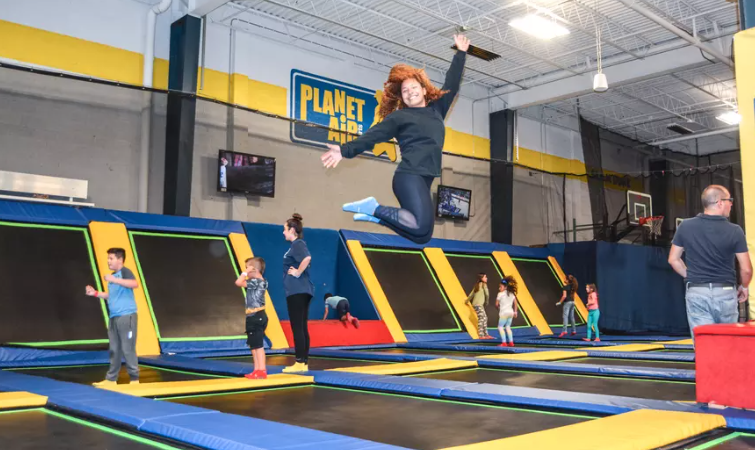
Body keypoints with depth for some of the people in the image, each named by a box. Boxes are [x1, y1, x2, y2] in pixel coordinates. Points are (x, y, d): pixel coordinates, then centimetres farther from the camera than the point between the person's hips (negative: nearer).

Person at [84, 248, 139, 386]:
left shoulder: (124, 271, -9)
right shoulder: (113, 275, 17)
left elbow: (135, 284, -29)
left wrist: (115, 280, -32)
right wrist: (95, 293, 17)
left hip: (126, 316, -9)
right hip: (114, 317, 9)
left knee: (127, 349, -6)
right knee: (114, 350, 12)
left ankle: (134, 379, 3)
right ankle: (111, 379, 19)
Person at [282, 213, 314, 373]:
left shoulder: (297, 244, -11)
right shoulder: (298, 244, 18)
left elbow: (307, 258, -30)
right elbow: (304, 260, 28)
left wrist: (297, 273, -19)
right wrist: (297, 271, 12)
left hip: (297, 291, -10)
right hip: (301, 290, 10)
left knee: (297, 328, -6)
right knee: (302, 328, 10)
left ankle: (300, 363, -4)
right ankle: (304, 363, 13)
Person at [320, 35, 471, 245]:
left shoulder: (436, 110, 23)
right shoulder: (399, 116, 8)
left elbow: (451, 84, 32)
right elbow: (373, 136, -1)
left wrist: (461, 53, 37)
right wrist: (346, 150, -13)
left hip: (425, 179, 7)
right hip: (409, 176, -7)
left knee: (422, 234, 0)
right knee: (422, 228, -25)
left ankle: (375, 215, 11)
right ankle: (374, 209, -11)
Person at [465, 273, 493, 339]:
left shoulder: (477, 285, 17)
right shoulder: (483, 284, -5)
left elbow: (471, 294, 18)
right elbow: (487, 294, -7)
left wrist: (467, 301, 26)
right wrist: (486, 302, 8)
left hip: (479, 305, 8)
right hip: (478, 305, -8)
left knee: (485, 318, 10)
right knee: (481, 319, -8)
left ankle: (486, 334, 11)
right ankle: (481, 335, -9)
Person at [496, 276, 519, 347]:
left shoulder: (500, 294, -7)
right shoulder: (512, 294, 12)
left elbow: (496, 304, -4)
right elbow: (515, 303, 12)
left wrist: (499, 307, 16)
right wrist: (515, 312, 16)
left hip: (504, 313, -7)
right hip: (511, 312, 7)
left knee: (500, 327, -1)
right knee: (508, 327, 17)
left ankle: (504, 343, -9)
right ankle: (511, 342, 14)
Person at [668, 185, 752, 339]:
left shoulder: (685, 226, -2)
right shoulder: (734, 231, -8)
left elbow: (673, 259, 5)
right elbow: (746, 269, -4)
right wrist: (744, 287, 16)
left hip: (696, 293, 1)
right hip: (725, 293, -1)